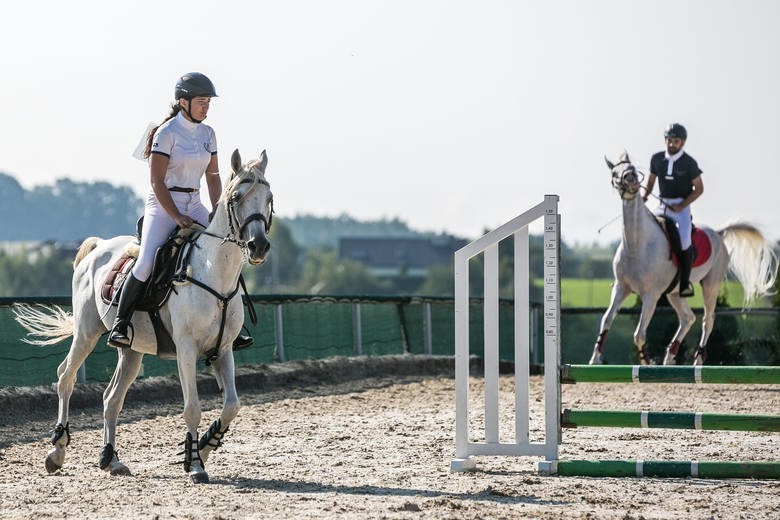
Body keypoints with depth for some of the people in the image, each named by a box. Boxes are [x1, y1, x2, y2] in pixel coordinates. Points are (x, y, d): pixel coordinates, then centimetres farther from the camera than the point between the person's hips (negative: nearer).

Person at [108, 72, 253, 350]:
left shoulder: (207, 134, 9)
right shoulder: (166, 134, -11)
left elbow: (213, 176, 14)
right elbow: (157, 182, -14)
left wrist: (216, 210, -1)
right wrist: (176, 216, -19)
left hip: (193, 205, 7)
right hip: (163, 204, -7)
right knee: (146, 263, -23)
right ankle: (120, 325, -12)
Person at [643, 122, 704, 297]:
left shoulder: (689, 163, -7)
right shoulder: (657, 159, 5)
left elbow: (699, 189, -3)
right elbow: (651, 181, 18)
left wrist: (681, 206, -13)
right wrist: (644, 196, -3)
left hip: (682, 206, -5)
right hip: (662, 205, 5)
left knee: (684, 238, -26)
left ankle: (685, 283, -17)